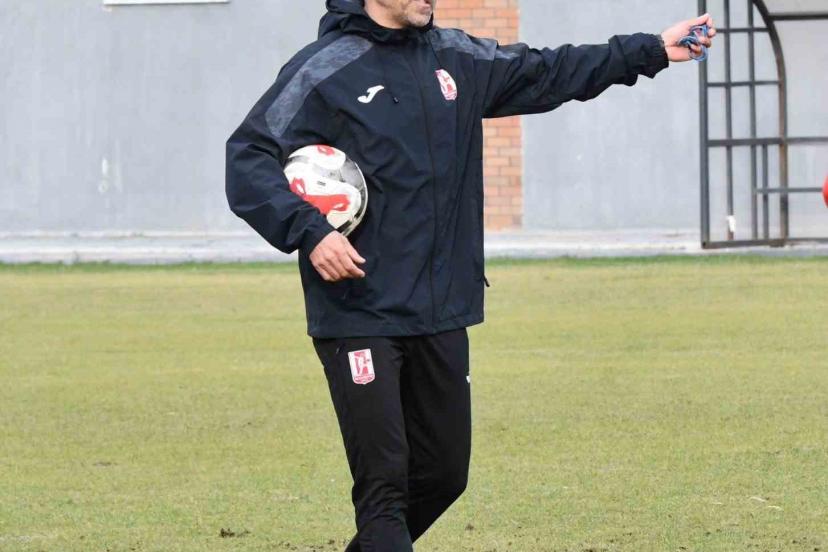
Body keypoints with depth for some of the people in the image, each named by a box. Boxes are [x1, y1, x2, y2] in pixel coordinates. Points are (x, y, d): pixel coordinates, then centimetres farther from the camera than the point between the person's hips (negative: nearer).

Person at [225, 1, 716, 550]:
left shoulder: (455, 58, 11)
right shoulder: (324, 70, -7)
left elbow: (547, 73, 22)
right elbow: (248, 158, -11)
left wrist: (653, 51, 21)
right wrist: (308, 231, -24)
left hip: (442, 316, 7)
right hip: (359, 315, -7)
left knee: (444, 473, 13)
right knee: (383, 485, -8)